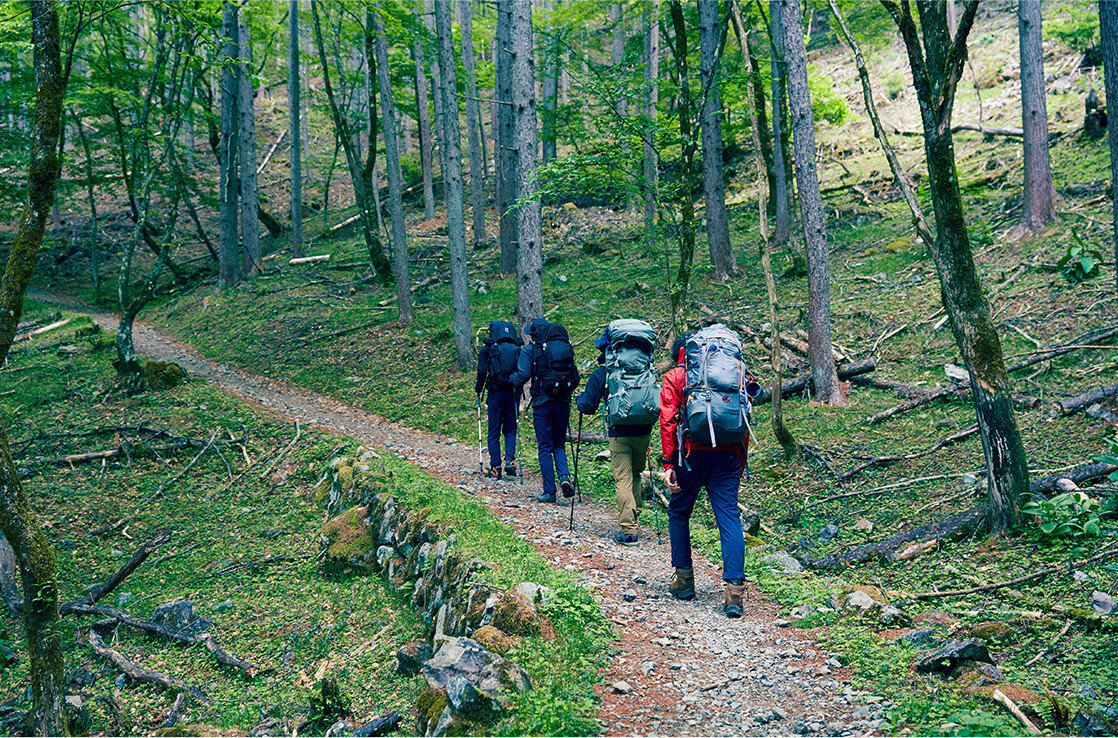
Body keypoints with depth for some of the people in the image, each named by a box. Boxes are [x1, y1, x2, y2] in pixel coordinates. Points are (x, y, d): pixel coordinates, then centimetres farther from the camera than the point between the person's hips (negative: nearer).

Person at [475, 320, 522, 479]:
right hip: (513, 393, 2)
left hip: (496, 393, -2)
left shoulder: (488, 349, -1)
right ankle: (510, 459, -5)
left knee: (494, 432, 7)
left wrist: (478, 389, 7)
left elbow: (482, 372, -8)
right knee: (510, 430, 14)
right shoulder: (518, 349, 8)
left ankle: (495, 468, 7)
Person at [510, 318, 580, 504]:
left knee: (545, 448, 4)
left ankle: (549, 492, 4)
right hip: (563, 403, 3)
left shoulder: (530, 350, -3)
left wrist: (513, 377, 10)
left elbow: (522, 377, -12)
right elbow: (576, 377, 9)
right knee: (559, 444, 17)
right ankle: (564, 475, -8)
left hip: (542, 403, -3)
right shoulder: (566, 348, 9)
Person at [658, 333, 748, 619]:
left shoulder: (674, 377, 11)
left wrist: (668, 463, -6)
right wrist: (741, 462, 19)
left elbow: (668, 421, -2)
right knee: (729, 517, -2)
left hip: (693, 453, -2)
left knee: (679, 512, 17)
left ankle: (684, 579, 20)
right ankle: (735, 589, -13)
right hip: (728, 454, 2)